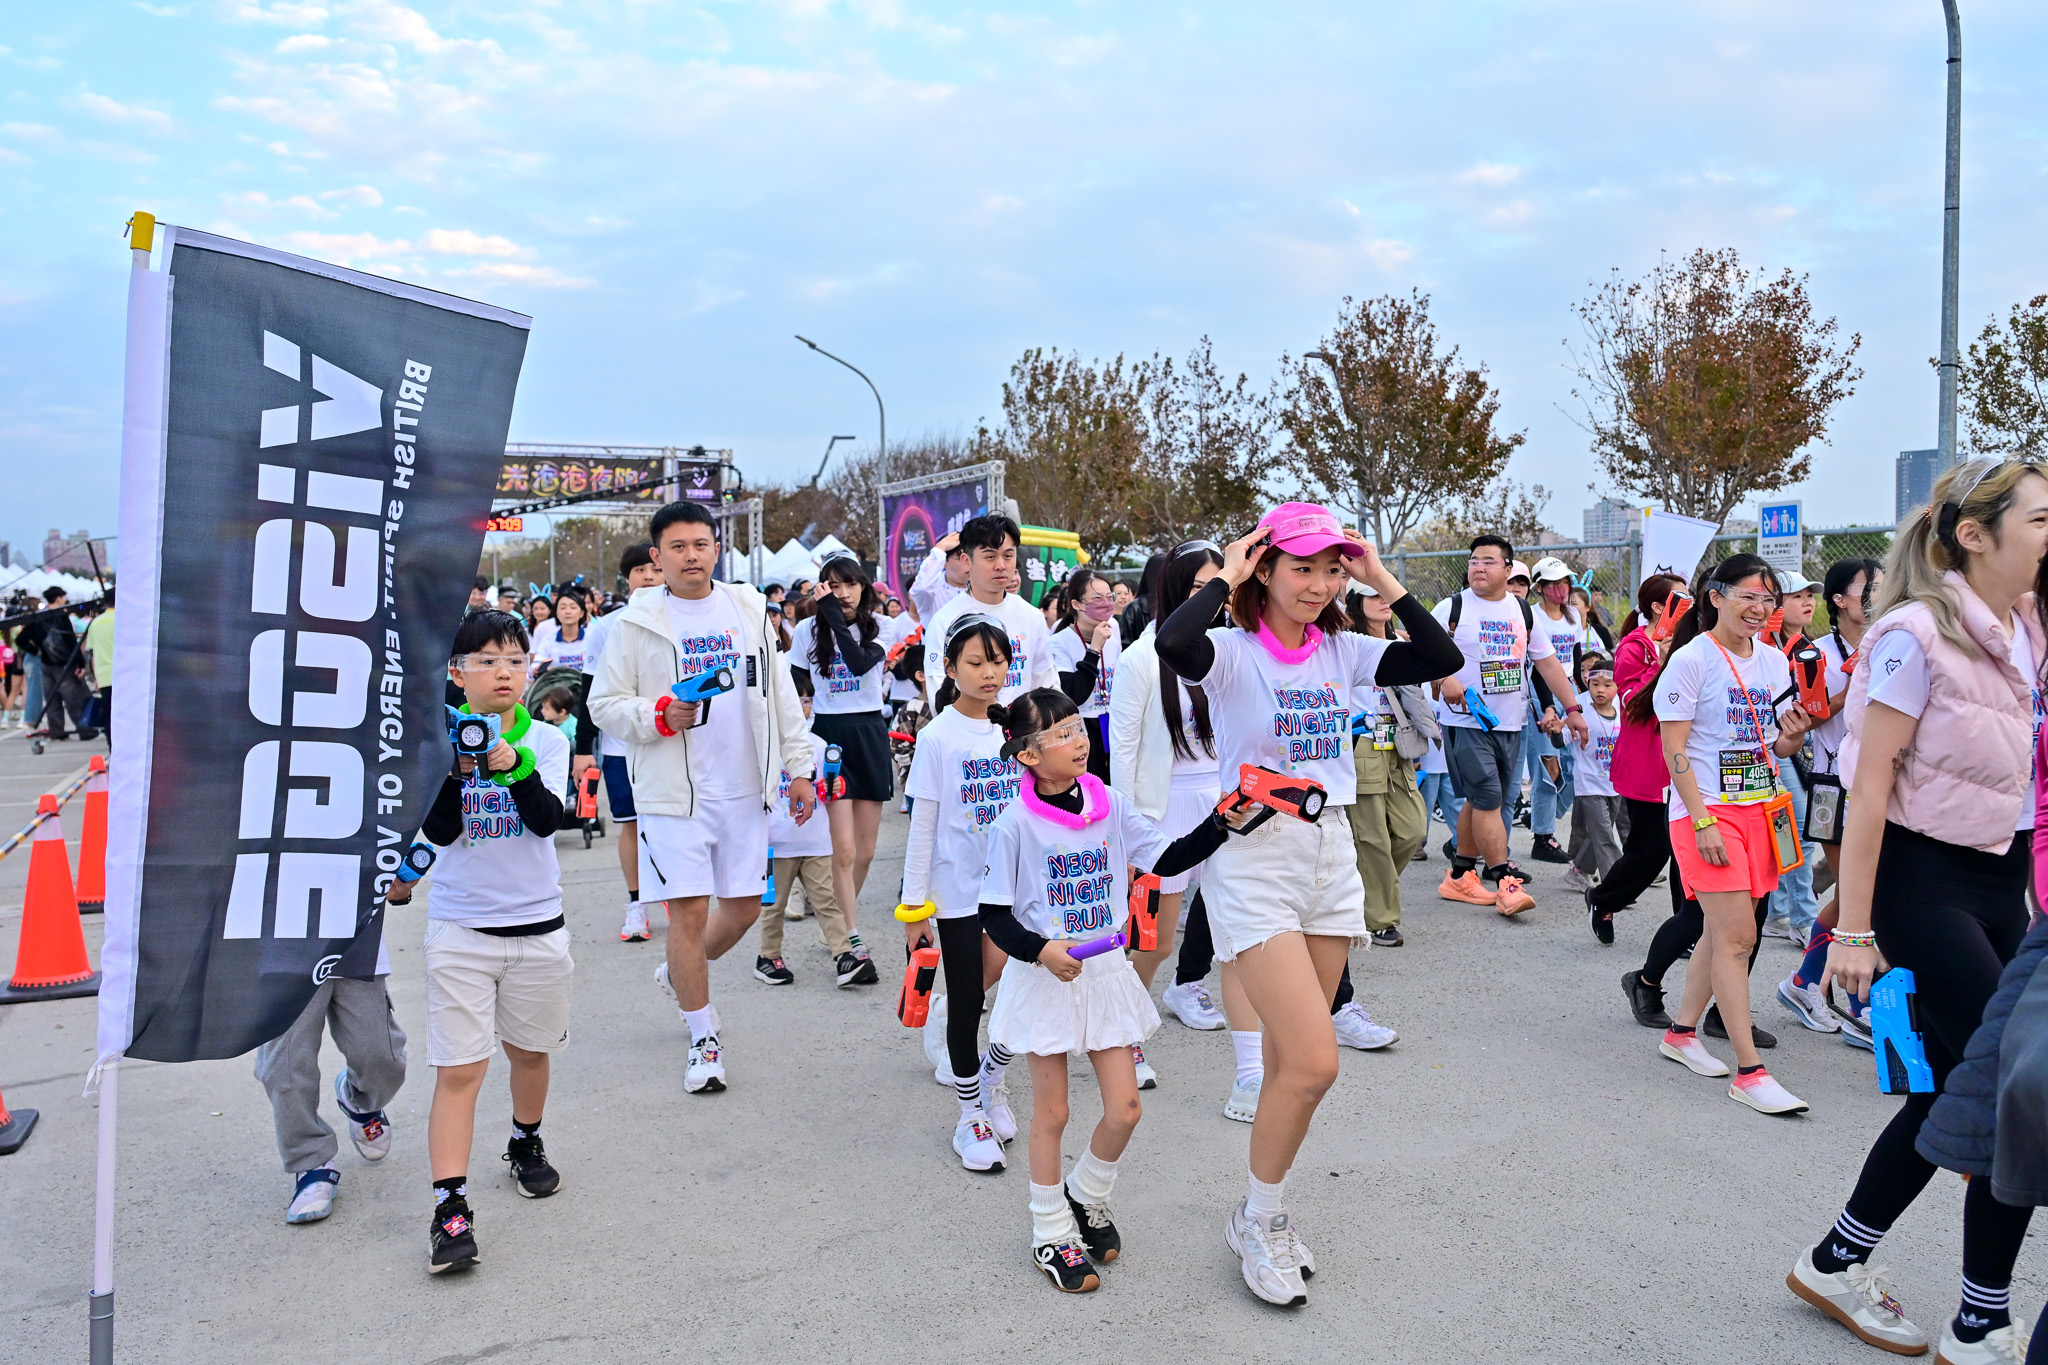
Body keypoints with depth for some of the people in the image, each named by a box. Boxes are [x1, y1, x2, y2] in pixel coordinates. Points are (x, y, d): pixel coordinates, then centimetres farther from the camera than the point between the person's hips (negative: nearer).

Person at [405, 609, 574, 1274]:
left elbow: (548, 820, -13)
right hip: (460, 925, -2)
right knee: (458, 1069, -6)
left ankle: (526, 1143, 43)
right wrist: (457, 769, -24)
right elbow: (438, 831, -10)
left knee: (529, 1049, 18)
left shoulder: (545, 741, 0)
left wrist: (517, 767, -28)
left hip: (536, 923, 2)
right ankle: (450, 1208, -4)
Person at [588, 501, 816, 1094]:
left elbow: (782, 694, 11)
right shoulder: (637, 622, -1)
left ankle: (680, 973, 40)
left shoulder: (749, 611, 8)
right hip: (674, 793, -3)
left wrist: (799, 767, 7)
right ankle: (704, 1041, 13)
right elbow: (604, 704, 1)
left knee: (745, 906, 10)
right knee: (689, 912, -3)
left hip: (745, 788, 4)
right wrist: (660, 716, -17)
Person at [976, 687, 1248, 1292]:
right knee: (1052, 1112, 7)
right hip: (1046, 976, -4)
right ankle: (1051, 1233, 26)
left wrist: (1219, 826, -13)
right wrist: (1041, 950, -23)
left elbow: (1166, 859, 0)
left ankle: (1087, 1197, 33)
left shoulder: (1108, 804, 0)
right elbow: (993, 914, -9)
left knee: (1125, 1108, 5)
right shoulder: (1016, 822, -13)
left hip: (1106, 970, 4)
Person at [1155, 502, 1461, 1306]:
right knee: (1314, 1061, -11)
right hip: (1253, 857, -6)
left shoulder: (1341, 652, 7)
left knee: (1292, 1058, 12)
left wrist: (1384, 583, -1)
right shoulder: (1233, 650, -10)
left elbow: (1442, 661, 1)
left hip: (1330, 854, 6)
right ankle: (1255, 1223, 12)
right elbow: (1172, 646, -32)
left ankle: (1267, 1215, 30)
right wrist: (1223, 577, -18)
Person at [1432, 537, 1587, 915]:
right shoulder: (1453, 608, -1)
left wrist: (1572, 708, 13)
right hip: (1467, 722, -5)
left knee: (1479, 802, 9)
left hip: (1511, 724, 5)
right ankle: (1505, 882, -7)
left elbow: (1547, 662, 16)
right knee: (1487, 800, -10)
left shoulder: (1524, 611, 12)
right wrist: (1445, 679, -23)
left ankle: (1459, 876, 19)